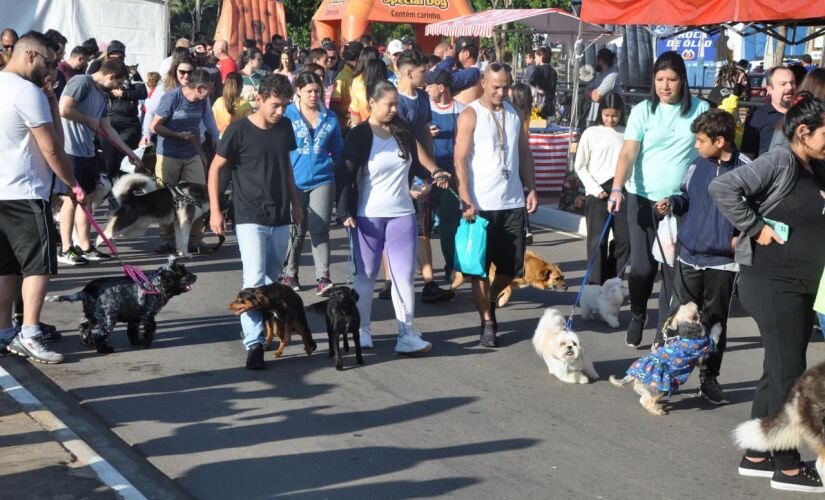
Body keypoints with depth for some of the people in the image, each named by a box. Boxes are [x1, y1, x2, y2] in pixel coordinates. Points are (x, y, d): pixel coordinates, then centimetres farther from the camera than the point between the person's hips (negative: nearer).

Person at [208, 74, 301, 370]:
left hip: (280, 218, 6)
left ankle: (264, 330, 27)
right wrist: (215, 210, -7)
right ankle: (253, 344, -11)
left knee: (272, 279, 12)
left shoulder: (284, 127, 5)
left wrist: (294, 202, 20)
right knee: (255, 280, -13)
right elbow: (216, 168, -3)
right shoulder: (239, 130, -11)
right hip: (250, 219, -5)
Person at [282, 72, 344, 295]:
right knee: (296, 230, 9)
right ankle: (290, 274, 24)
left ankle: (323, 278, -11)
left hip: (322, 179, 1)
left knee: (320, 229, -8)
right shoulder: (288, 115, -1)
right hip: (295, 181, -1)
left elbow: (338, 148, 16)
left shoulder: (329, 117, 8)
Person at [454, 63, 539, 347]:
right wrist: (467, 201, -17)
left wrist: (531, 190, 10)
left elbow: (524, 154, 19)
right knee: (481, 266, 1)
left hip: (513, 203, 5)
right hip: (481, 204, -5)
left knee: (513, 265, 7)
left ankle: (490, 300, 34)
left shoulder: (513, 113, 13)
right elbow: (460, 159, -9)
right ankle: (487, 323, 9)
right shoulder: (470, 115, -4)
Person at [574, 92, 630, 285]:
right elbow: (580, 166, 3)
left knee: (624, 240, 2)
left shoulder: (626, 134, 6)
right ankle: (595, 287, 0)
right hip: (597, 193, -3)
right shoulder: (591, 133, 1)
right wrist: (595, 189, -6)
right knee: (597, 241, -3)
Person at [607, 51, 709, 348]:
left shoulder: (700, 110, 2)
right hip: (643, 198, -1)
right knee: (642, 265, 0)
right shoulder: (643, 111, -2)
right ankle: (637, 318, 25)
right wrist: (617, 189, -24)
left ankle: (666, 331, 12)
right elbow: (628, 153, -11)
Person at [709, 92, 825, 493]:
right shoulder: (779, 163, -14)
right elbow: (722, 188, -24)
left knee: (777, 372, 15)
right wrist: (755, 228, -18)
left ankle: (756, 456, 25)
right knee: (789, 373, -3)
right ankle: (788, 468, 7)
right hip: (771, 282, -9)